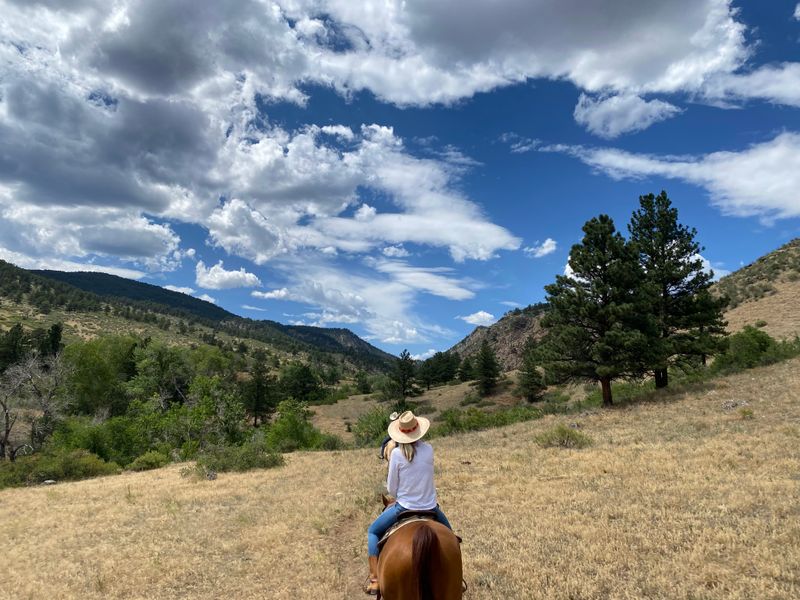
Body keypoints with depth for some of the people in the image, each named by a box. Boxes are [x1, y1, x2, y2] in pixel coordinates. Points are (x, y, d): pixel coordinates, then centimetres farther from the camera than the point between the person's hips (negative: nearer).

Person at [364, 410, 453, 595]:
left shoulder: (397, 453, -15)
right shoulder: (429, 449, -7)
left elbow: (391, 489, -6)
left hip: (404, 508, -3)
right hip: (430, 508, 3)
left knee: (373, 531, 21)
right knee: (448, 533, 33)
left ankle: (374, 580, 10)